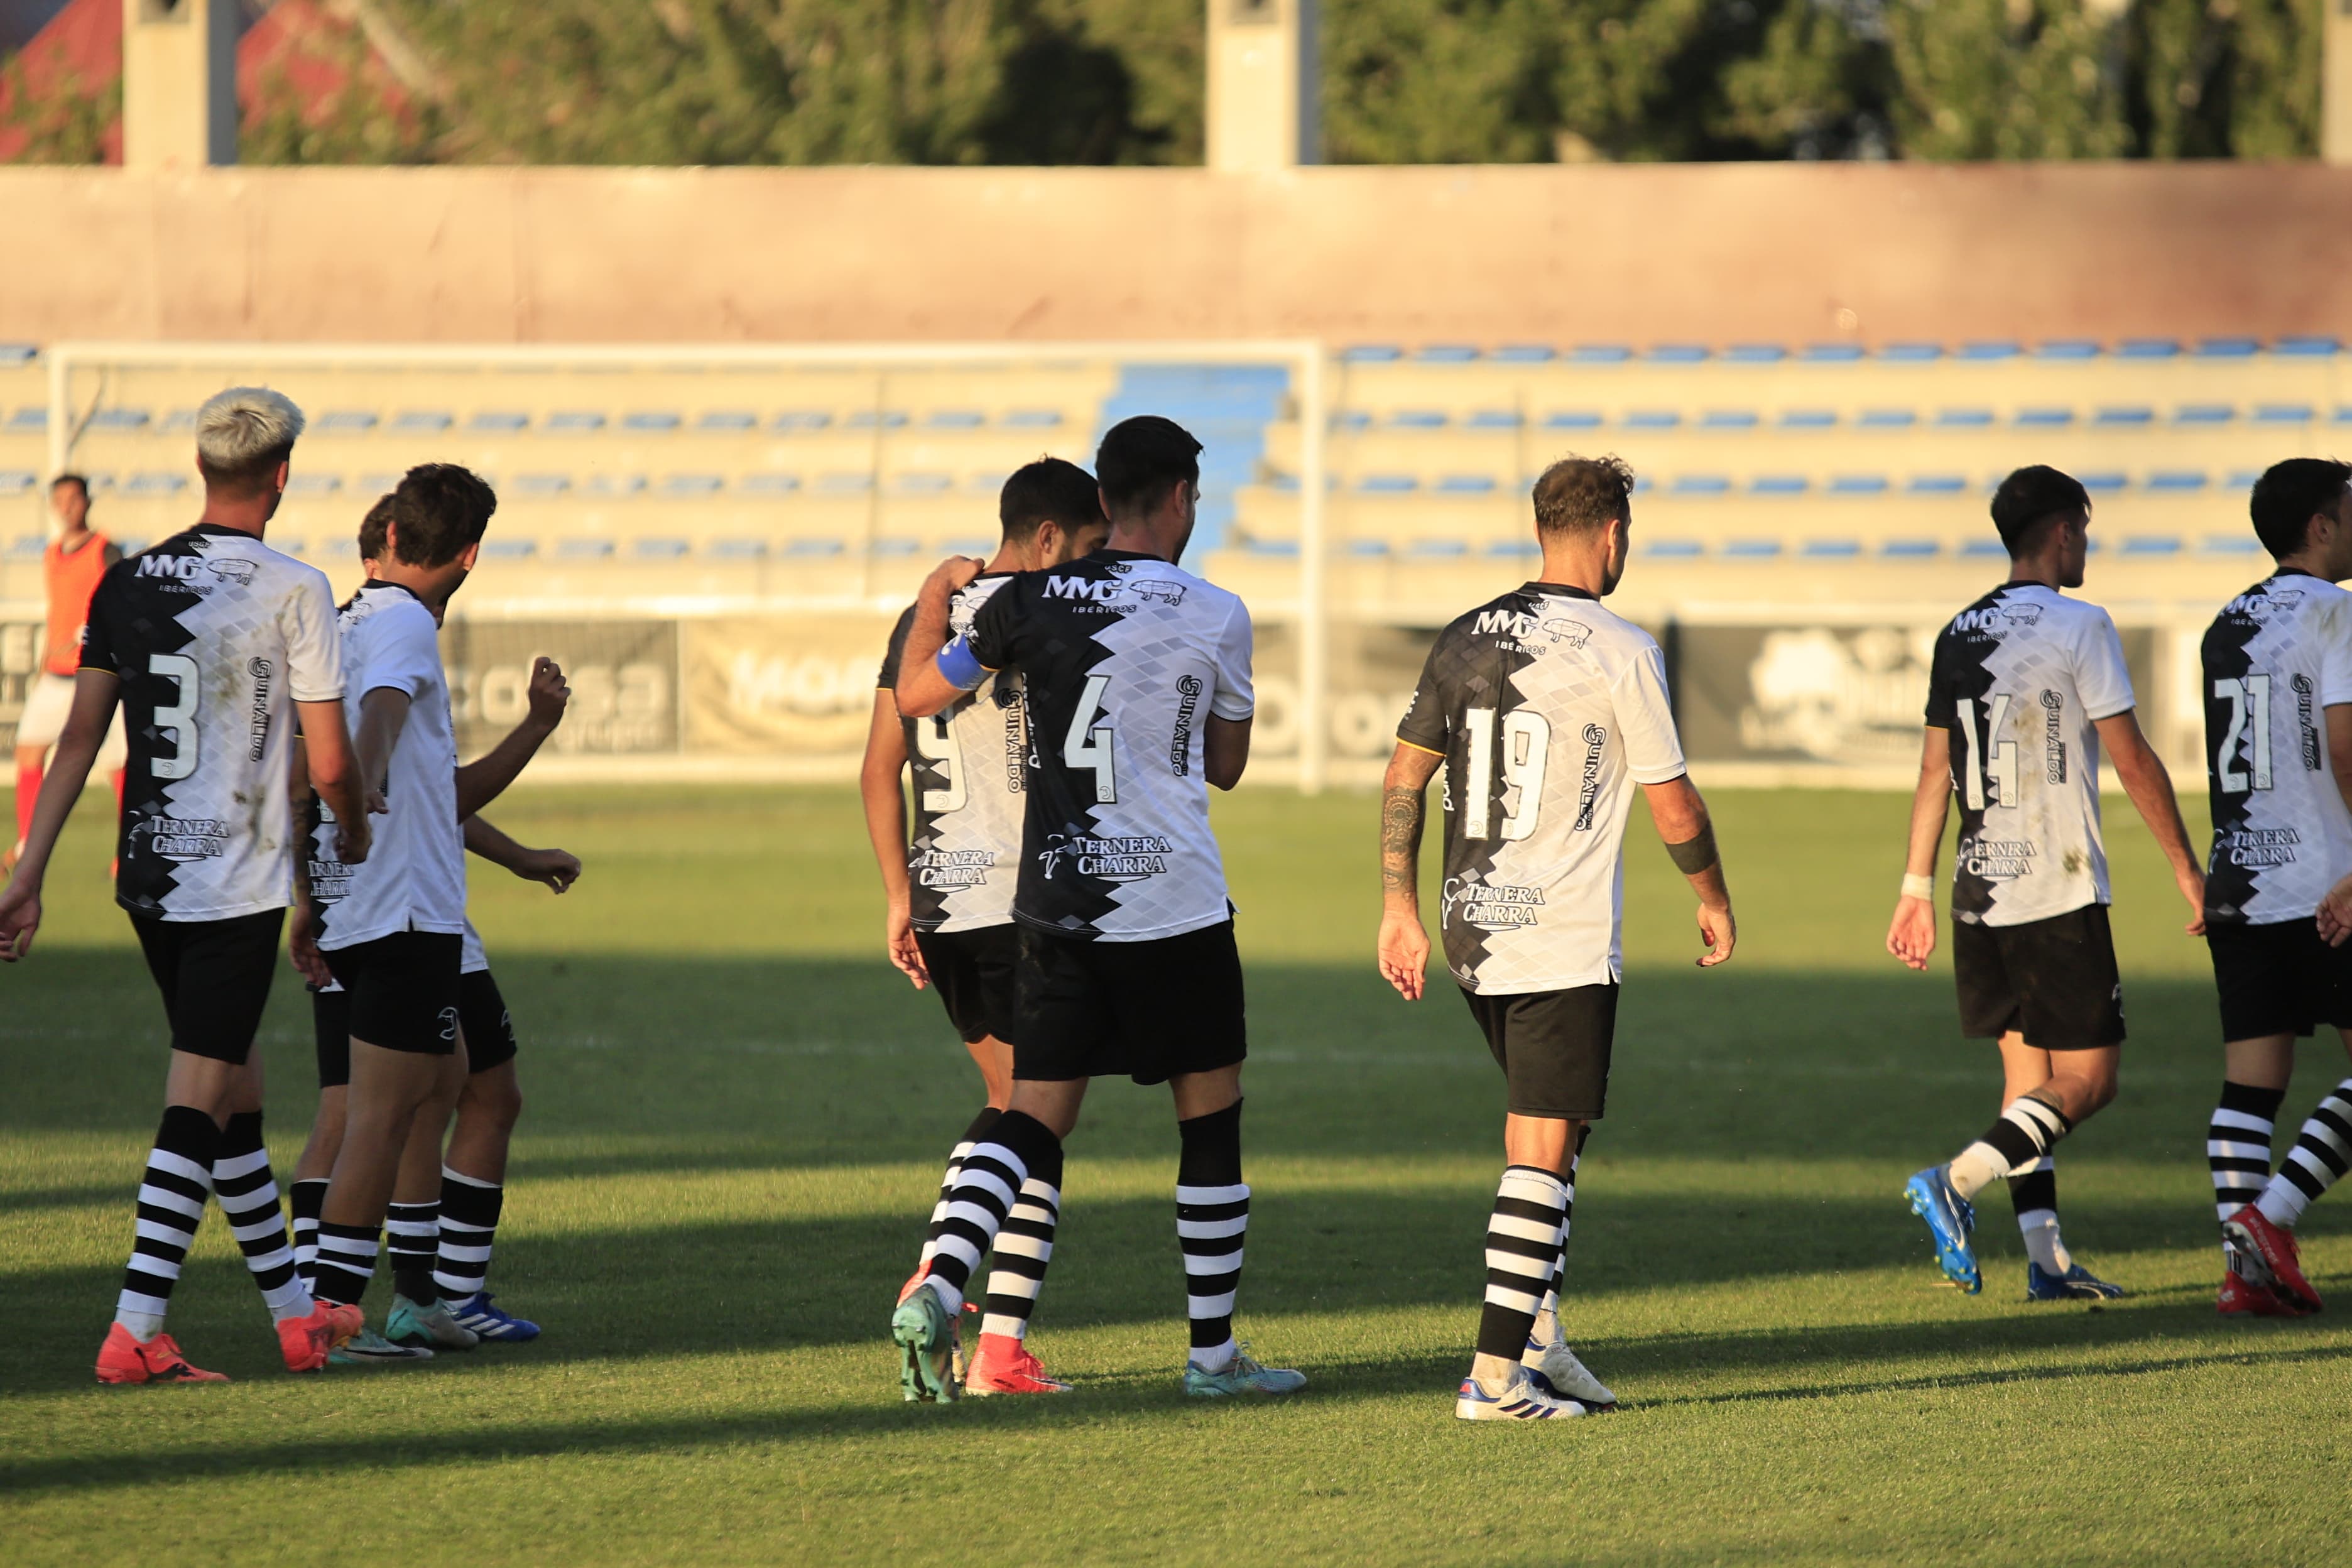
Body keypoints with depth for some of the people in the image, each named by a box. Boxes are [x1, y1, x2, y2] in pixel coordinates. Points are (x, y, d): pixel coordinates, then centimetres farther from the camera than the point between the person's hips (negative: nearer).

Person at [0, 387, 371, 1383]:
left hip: (148, 881, 6)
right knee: (197, 1104, -5)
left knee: (236, 1087, 17)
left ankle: (293, 1310, 27)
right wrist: (356, 835, 12)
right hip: (239, 885, -6)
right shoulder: (293, 592, -11)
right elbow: (330, 765, -10)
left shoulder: (127, 584, 4)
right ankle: (135, 1330, -12)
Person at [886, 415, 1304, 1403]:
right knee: (1211, 1122, 10)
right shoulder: (1216, 617, -5)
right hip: (1176, 907, -3)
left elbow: (916, 696, 13)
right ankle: (1213, 1352, 14)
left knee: (1033, 1122, 6)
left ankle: (936, 1293, -16)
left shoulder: (1029, 601, 0)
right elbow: (1227, 765, 10)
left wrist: (936, 597, 29)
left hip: (1056, 905, 3)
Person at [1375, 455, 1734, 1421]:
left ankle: (1537, 1337, 17)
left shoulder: (1464, 641, 7)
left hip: (1473, 938, 6)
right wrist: (1714, 901, 12)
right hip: (1567, 943, -6)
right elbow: (1673, 806, -5)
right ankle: (1498, 1373, -10)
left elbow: (1404, 778, 9)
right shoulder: (1620, 652, -10)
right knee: (1543, 1153, -5)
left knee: (1545, 1136, 21)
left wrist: (1400, 909, 15)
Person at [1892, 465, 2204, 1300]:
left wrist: (1918, 888, 18)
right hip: (2059, 890, -7)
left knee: (2027, 1071, 11)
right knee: (2086, 1080, -3)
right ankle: (1957, 1180, -20)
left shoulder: (1958, 635, 11)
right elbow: (2132, 760, -9)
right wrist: (2186, 868, -1)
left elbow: (1934, 770, 13)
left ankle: (2046, 1257, 6)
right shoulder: (2077, 626, -9)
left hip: (1980, 889, 7)